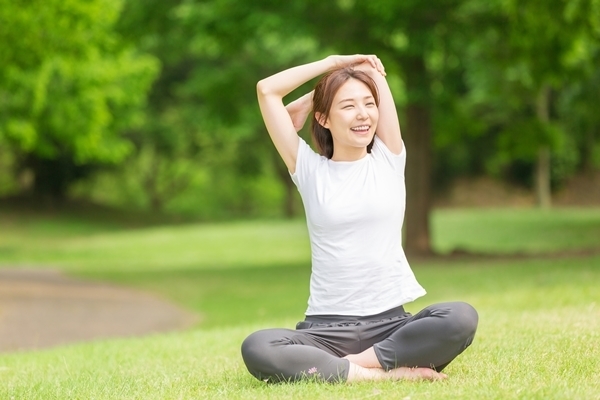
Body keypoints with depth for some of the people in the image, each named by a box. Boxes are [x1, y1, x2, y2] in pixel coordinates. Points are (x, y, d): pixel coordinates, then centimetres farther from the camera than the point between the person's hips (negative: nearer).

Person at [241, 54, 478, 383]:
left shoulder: (388, 160, 9)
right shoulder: (309, 169, 7)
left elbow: (374, 70, 8)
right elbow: (266, 90, 3)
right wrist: (335, 62, 11)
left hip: (390, 323, 1)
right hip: (326, 329, -1)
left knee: (461, 318, -30)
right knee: (256, 349, -32)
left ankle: (352, 365, -23)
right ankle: (382, 373, -27)